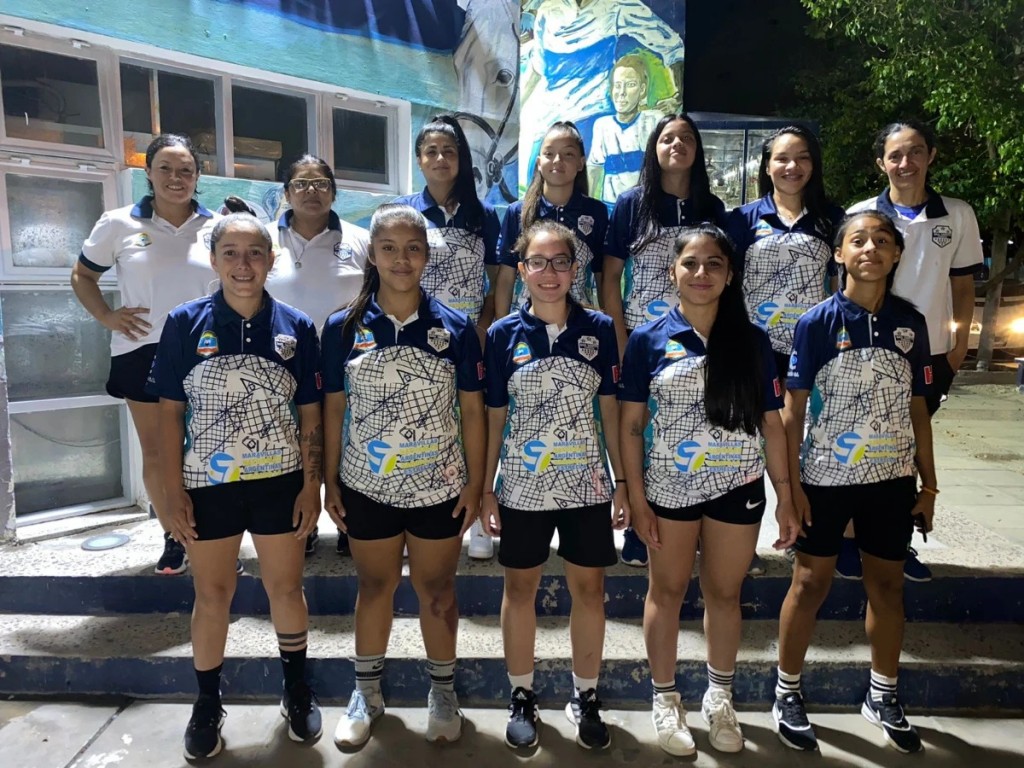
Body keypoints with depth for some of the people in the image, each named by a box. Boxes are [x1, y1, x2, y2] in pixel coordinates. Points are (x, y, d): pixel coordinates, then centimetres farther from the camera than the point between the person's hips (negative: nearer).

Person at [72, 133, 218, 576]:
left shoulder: (218, 227, 2)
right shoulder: (118, 224, 2)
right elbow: (82, 276, 13)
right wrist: (106, 317, -2)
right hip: (142, 352, 1)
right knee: (156, 453, 9)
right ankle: (173, 539, 25)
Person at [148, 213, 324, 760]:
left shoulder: (297, 327, -3)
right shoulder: (185, 323, -5)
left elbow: (309, 414, 0)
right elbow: (170, 412, -2)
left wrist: (311, 484, -4)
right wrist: (174, 491, -5)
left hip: (280, 483, 1)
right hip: (208, 484, 0)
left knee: (286, 590, 12)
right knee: (212, 596, 13)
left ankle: (297, 689, 36)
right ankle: (208, 704, 35)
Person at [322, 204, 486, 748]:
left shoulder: (456, 327, -5)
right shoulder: (343, 328, -3)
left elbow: (472, 411, -2)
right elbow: (333, 410, 2)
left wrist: (476, 484, -4)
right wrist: (330, 483, 2)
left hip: (439, 488, 0)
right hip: (367, 488, 1)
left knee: (437, 589, 14)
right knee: (374, 587, 17)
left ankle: (443, 691, 36)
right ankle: (366, 692, 38)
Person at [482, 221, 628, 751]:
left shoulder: (599, 329, -2)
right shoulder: (503, 334, -3)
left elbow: (609, 409, 3)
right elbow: (495, 417, 0)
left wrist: (621, 481, 1)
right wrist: (485, 488, -1)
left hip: (587, 484, 1)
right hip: (522, 484, 0)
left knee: (590, 588, 10)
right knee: (520, 587, 12)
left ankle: (585, 697, 31)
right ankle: (521, 696, 32)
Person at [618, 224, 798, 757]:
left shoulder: (752, 340, 0)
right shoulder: (648, 340, -5)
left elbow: (771, 423, 2)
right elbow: (631, 425, -5)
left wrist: (785, 497, -1)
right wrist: (637, 500, -9)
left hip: (738, 488, 2)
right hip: (669, 489, -1)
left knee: (724, 593, 16)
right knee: (667, 592, 13)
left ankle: (719, 698, 38)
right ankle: (665, 700, 33)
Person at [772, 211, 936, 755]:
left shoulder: (910, 323, 1)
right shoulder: (817, 322, -9)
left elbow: (917, 408, 6)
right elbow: (793, 410, -8)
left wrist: (929, 485, 6)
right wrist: (792, 484, -12)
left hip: (892, 480, 3)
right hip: (825, 477, -3)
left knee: (887, 585, 14)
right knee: (810, 584, 7)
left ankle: (883, 696, 35)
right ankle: (787, 692, 25)